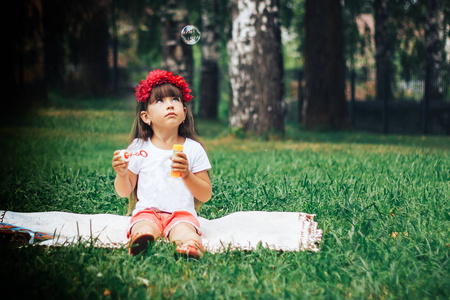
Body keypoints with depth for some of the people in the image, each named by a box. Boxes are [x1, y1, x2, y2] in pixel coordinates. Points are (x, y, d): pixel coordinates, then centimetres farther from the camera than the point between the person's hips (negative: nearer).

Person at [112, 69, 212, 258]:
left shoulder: (193, 149, 8)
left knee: (184, 230, -36)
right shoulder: (139, 148, 9)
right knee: (143, 228, -36)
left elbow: (206, 195, 6)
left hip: (181, 213, 0)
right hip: (147, 212, 0)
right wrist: (121, 174, -9)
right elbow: (124, 192, 13)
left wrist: (187, 175, -11)